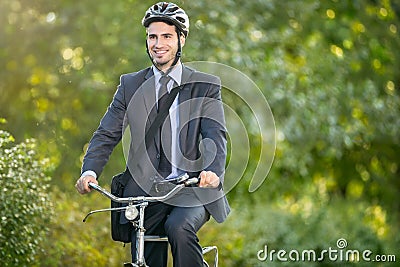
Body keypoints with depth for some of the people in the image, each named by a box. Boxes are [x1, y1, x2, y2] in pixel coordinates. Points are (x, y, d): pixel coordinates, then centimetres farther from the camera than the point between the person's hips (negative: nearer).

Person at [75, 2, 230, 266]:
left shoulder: (206, 86, 3)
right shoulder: (131, 85, 9)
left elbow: (216, 135, -10)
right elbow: (107, 134, 5)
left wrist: (212, 171, -31)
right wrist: (90, 171, -15)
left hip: (193, 192, -2)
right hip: (146, 192, 2)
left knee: (178, 227, -33)